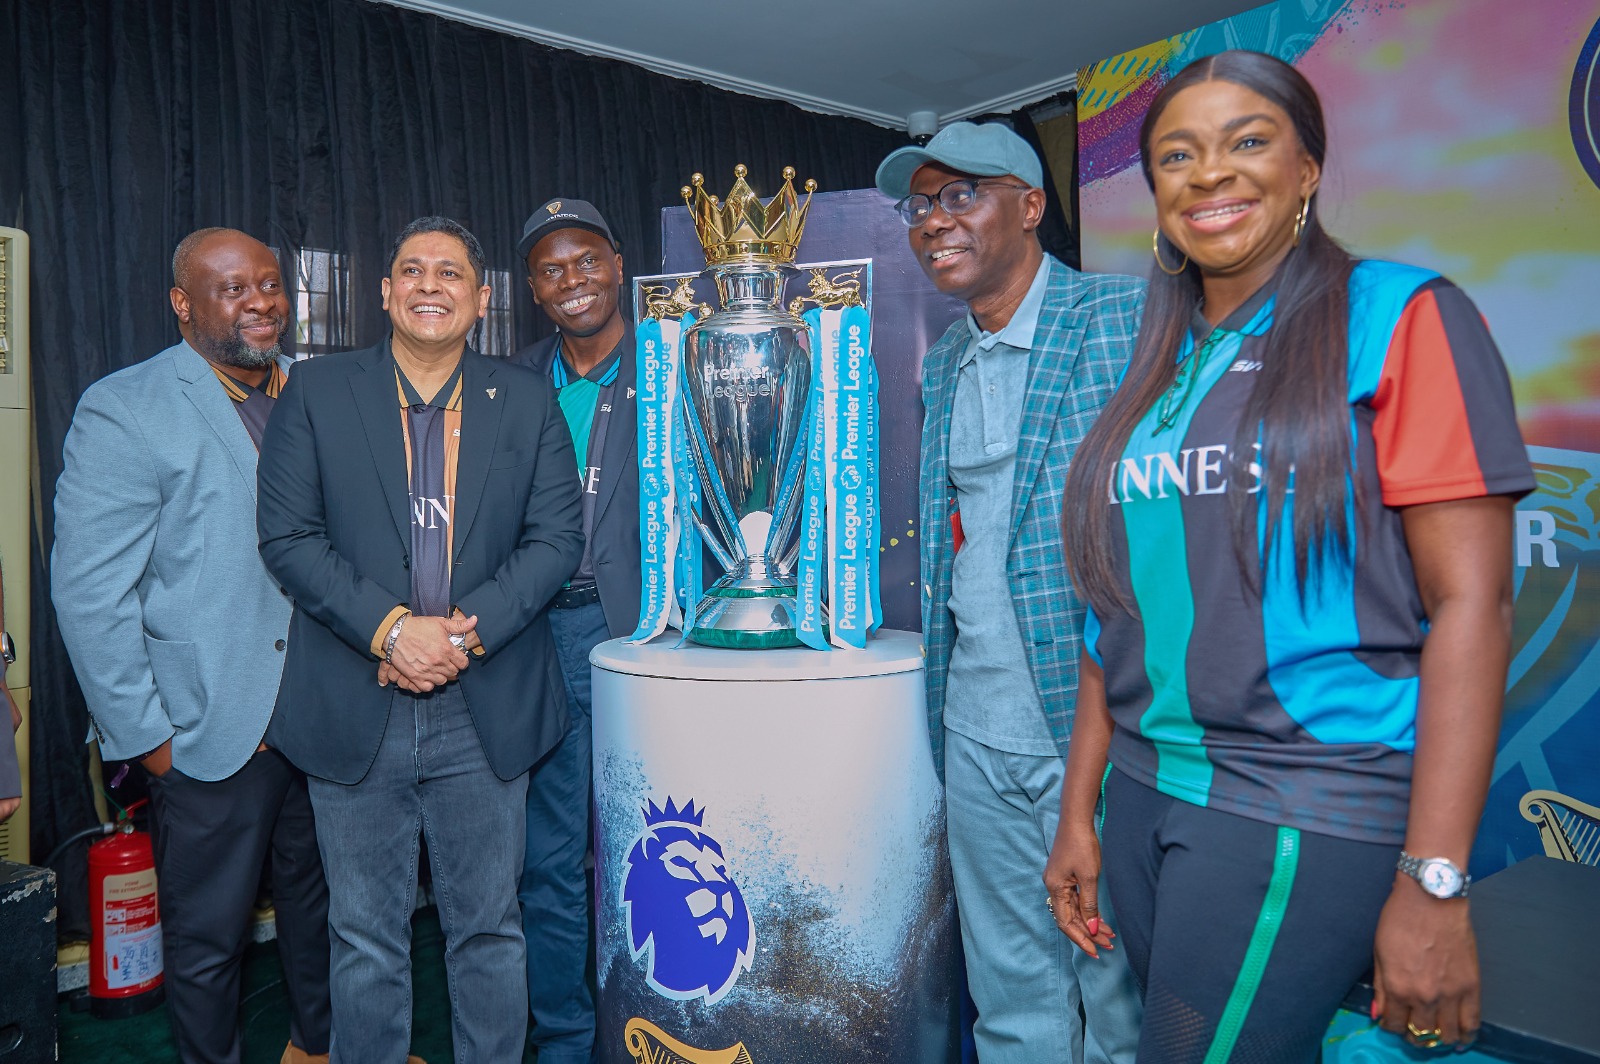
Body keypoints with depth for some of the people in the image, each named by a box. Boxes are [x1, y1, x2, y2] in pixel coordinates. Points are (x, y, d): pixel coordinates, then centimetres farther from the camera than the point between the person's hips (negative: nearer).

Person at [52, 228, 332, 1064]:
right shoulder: (122, 413, -10)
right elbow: (90, 595, -11)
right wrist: (146, 736, -12)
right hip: (209, 735, -5)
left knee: (319, 900, 22)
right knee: (206, 938, 12)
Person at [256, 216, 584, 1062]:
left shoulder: (527, 401, 5)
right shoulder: (316, 392, 3)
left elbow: (557, 537, -1)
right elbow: (287, 534, -4)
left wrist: (469, 631, -14)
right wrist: (389, 628, -16)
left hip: (487, 711, 1)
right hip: (354, 711, 0)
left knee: (488, 928, 14)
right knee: (366, 935, 14)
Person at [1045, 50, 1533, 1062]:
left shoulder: (1401, 318, -5)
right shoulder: (1158, 372, 11)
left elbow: (1472, 603, -11)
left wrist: (1434, 885, -16)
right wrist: (1078, 814, 12)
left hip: (1309, 812, -5)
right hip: (1146, 791, 6)